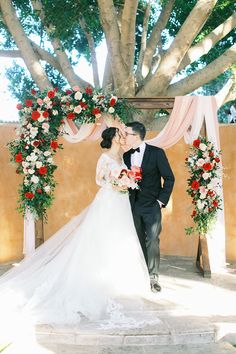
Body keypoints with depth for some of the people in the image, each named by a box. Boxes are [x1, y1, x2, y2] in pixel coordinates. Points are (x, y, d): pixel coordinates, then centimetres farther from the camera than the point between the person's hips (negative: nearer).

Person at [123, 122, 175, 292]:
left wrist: (161, 200, -8)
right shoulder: (126, 156, 9)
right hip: (134, 206, 4)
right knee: (139, 242, 8)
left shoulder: (157, 153, -6)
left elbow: (169, 178, -4)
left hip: (152, 206, -4)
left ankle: (153, 277, 6)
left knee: (152, 241, -5)